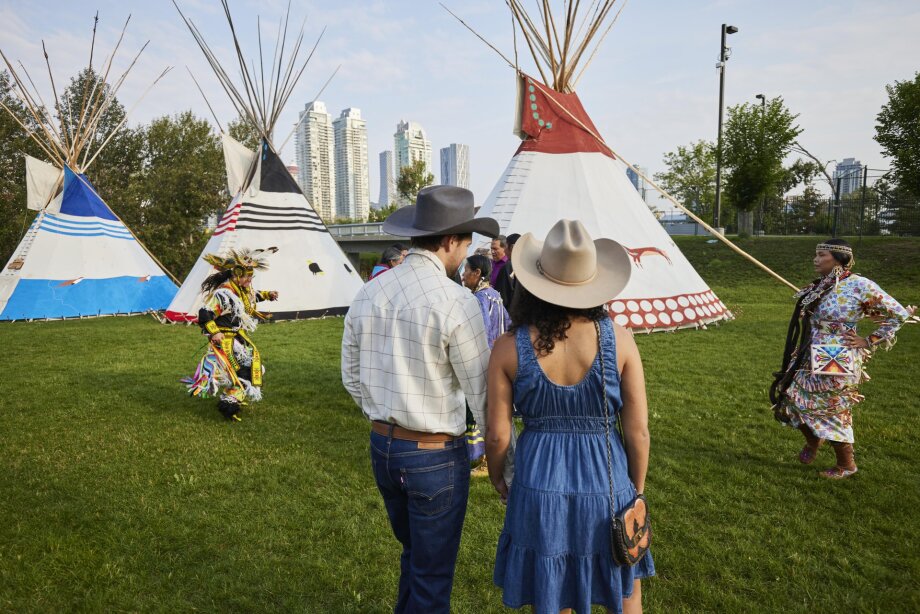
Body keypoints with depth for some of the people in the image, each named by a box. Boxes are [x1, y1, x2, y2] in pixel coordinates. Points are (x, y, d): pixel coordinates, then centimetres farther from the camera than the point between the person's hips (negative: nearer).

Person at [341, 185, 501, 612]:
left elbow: (351, 376, 8)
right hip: (436, 454, -6)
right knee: (433, 577, 14)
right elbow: (483, 393, -15)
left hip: (382, 448, 7)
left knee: (413, 554, 29)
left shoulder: (367, 294, -1)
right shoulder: (455, 302, -20)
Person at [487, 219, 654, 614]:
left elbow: (497, 434, -8)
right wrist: (637, 489, 10)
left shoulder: (509, 347, -14)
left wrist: (497, 476, 13)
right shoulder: (618, 339, -13)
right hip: (606, 486, 1)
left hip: (539, 488, 0)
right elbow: (638, 431, -7)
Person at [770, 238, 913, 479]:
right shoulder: (819, 286, 5)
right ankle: (812, 441, 40)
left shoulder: (860, 285, -15)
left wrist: (869, 342, -7)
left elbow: (899, 315, -7)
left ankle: (846, 464, 26)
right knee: (794, 400, 11)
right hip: (811, 359, 7)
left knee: (831, 412, 4)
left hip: (837, 363, -7)